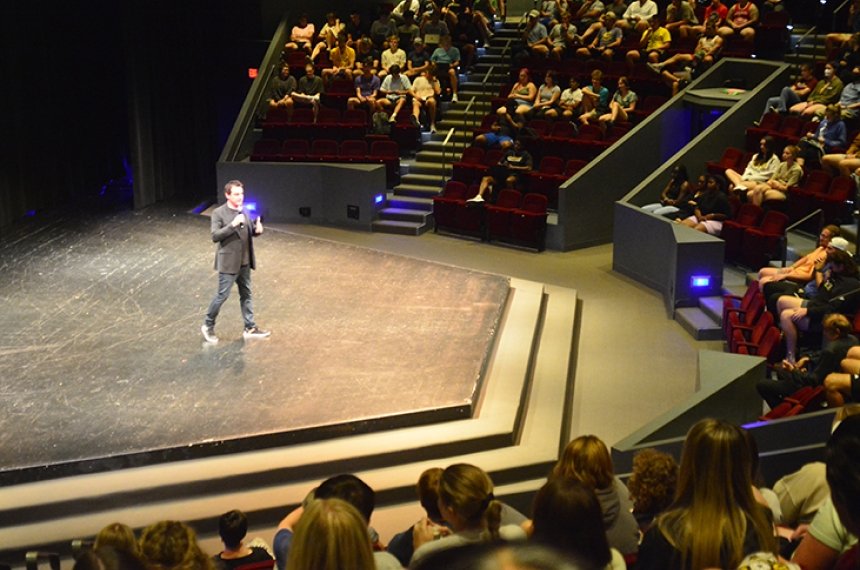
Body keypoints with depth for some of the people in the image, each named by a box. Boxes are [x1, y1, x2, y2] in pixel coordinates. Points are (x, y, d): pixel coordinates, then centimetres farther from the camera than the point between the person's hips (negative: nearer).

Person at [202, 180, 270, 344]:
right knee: (222, 295, 1)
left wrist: (257, 229, -9)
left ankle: (250, 328, 22)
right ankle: (208, 326, 18)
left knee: (246, 295, 13)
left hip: (245, 262, 6)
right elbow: (215, 236, -20)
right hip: (228, 262, -6)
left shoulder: (245, 211, 5)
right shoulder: (218, 213, -12)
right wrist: (233, 225, -29)